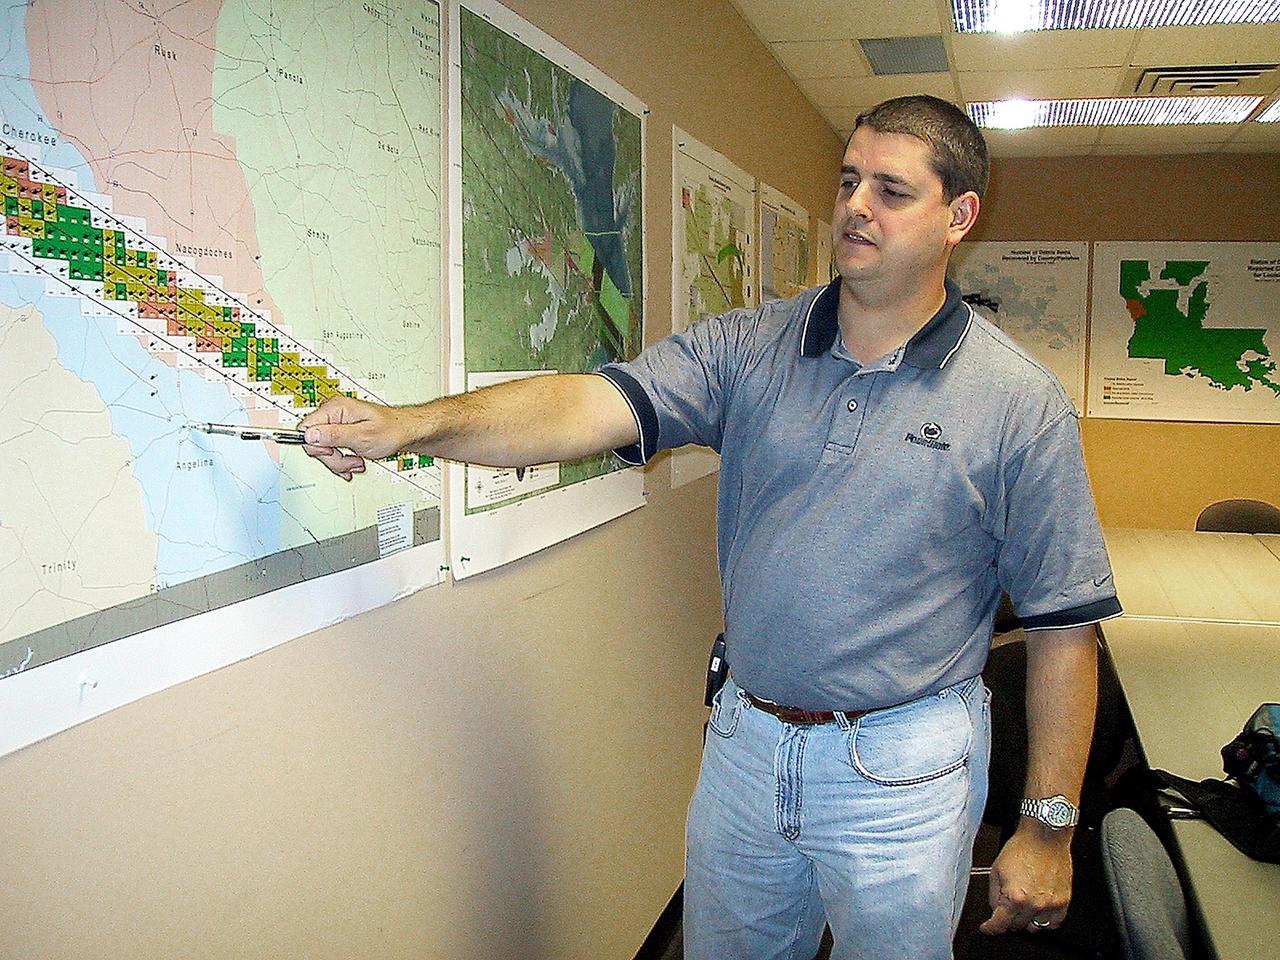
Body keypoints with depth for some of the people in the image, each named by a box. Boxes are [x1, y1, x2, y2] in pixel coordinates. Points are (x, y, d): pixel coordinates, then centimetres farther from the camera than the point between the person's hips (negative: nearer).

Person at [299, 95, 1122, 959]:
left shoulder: (1020, 402, -9)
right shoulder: (750, 348, -2)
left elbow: (1064, 625, -7)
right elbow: (592, 406, -16)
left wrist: (1049, 829, -6)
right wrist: (408, 425, -31)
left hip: (902, 767, -3)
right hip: (743, 744, 3)